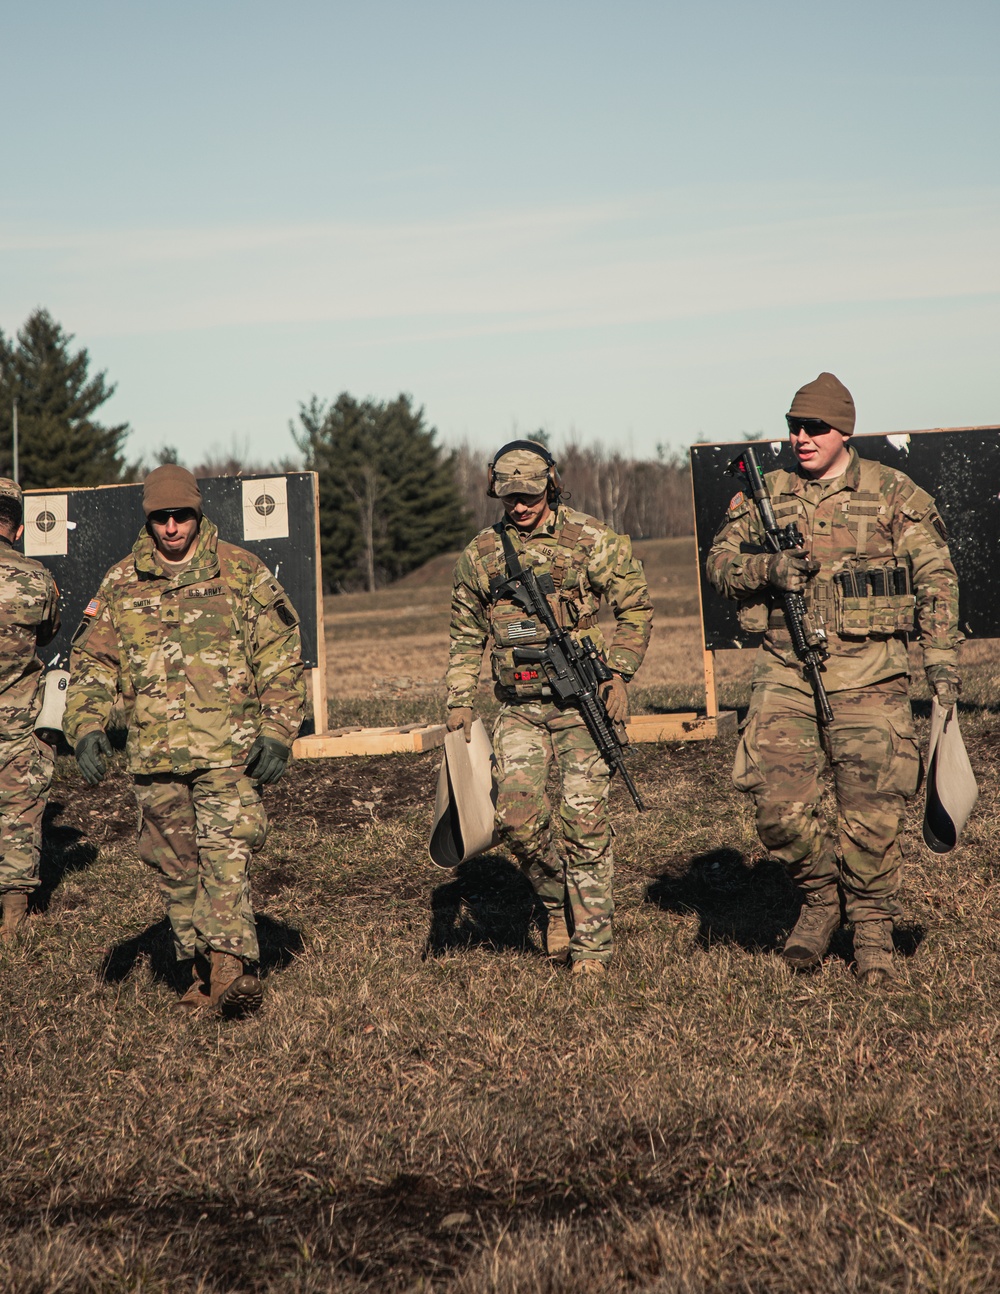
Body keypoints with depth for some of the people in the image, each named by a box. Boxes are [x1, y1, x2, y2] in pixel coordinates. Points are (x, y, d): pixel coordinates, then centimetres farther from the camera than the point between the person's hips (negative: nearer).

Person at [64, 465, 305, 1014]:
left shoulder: (243, 573, 3)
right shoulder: (120, 584, 9)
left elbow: (282, 656, 4)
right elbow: (90, 660, 12)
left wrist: (277, 733, -4)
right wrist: (87, 726, -4)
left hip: (228, 751, -3)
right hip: (153, 757, 3)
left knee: (226, 854, -15)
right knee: (174, 866, 8)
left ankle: (231, 965, -18)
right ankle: (196, 969, 20)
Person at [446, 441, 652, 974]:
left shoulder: (592, 540, -2)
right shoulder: (480, 554, 8)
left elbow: (636, 608, 4)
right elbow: (465, 636, 16)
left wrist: (619, 675, -6)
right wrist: (459, 701, 8)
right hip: (519, 707, 3)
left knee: (584, 818, -6)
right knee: (517, 814, -8)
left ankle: (591, 944, 3)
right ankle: (556, 901, 20)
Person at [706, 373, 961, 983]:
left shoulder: (894, 493, 3)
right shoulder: (767, 494, 10)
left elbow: (936, 580, 4)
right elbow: (720, 562, 11)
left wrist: (942, 657, -4)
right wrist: (767, 567, -9)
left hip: (868, 674, -2)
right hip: (786, 671, 2)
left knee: (873, 807, -2)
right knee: (777, 800, -7)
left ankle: (872, 924, 16)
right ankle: (821, 896, 18)